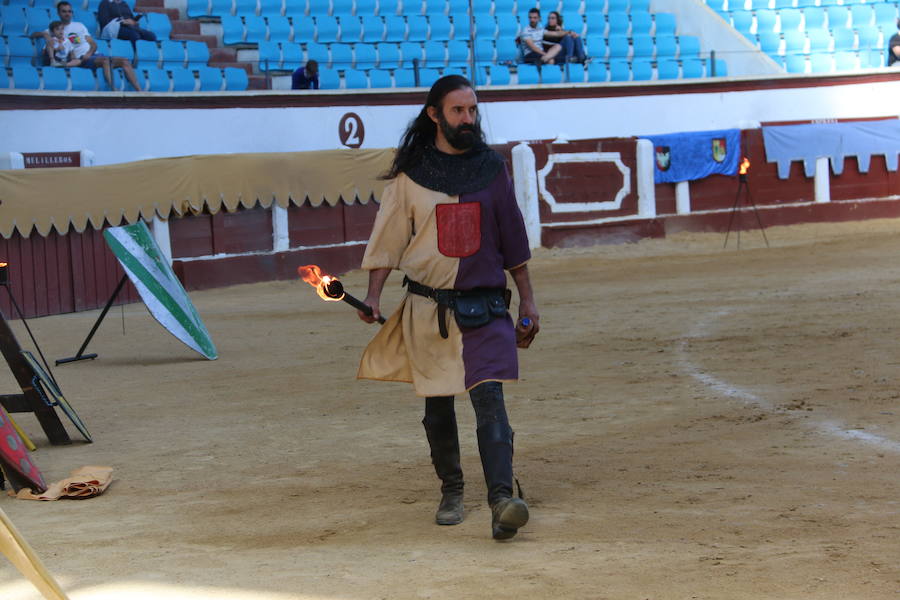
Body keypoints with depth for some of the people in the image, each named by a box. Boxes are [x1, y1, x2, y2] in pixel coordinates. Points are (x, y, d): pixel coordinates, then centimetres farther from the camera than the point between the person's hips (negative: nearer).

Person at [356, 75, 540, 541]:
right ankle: (451, 491, 27)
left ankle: (502, 500, -26)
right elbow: (388, 236, 4)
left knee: (489, 398, -16)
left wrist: (527, 300, 11)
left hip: (484, 307, -1)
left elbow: (512, 237, 12)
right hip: (427, 308, 1)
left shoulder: (491, 168, 6)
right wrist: (374, 294, -7)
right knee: (437, 407, 9)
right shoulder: (411, 175, 2)